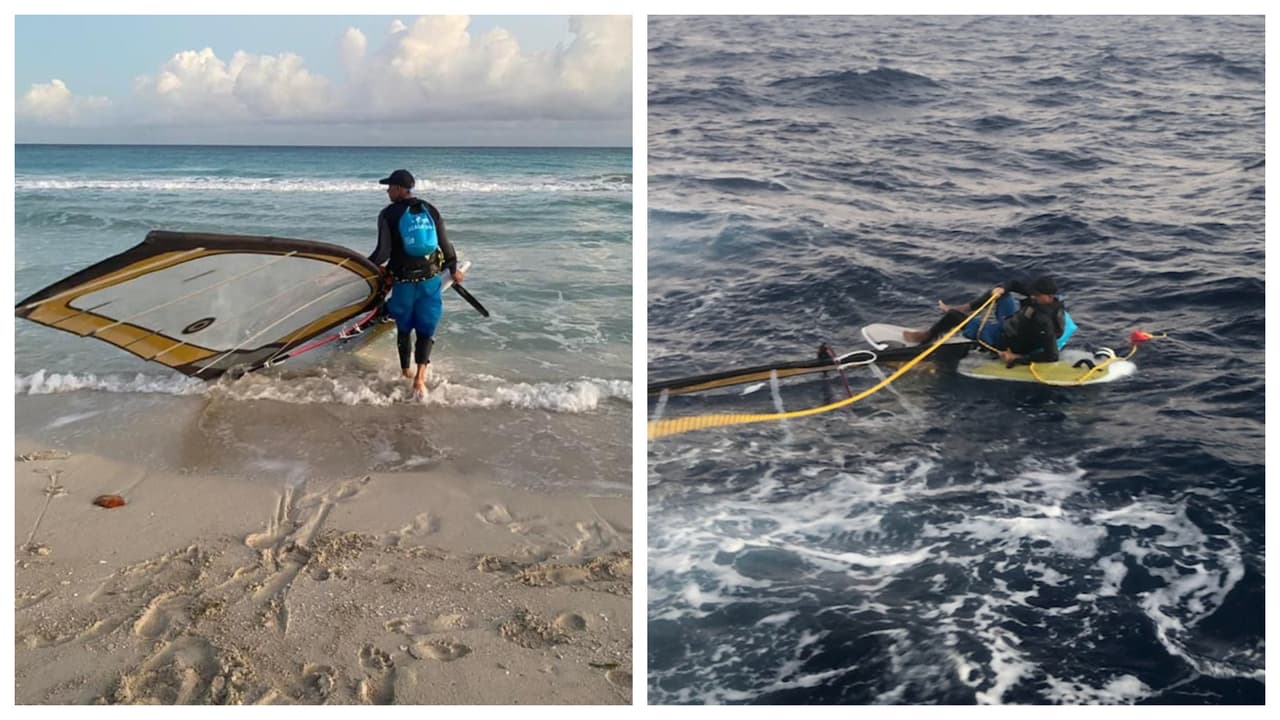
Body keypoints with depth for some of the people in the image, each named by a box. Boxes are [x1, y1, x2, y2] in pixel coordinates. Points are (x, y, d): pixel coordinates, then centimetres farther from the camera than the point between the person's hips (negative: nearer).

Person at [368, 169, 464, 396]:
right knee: (426, 328, 4)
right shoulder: (430, 210, 3)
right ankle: (420, 375, -13)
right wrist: (454, 269, 21)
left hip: (403, 281, -2)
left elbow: (383, 252, -13)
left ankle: (406, 371, 32)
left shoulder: (388, 214, -8)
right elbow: (445, 245, 5)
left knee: (404, 328, 17)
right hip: (430, 280, 2)